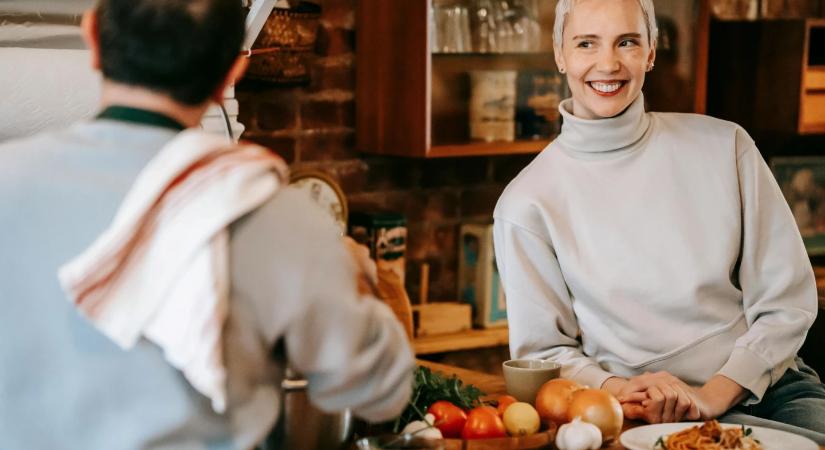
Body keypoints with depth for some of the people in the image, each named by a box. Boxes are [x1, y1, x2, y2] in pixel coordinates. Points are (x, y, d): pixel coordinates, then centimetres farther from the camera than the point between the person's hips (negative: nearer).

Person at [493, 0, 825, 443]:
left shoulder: (723, 146, 4)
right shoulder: (526, 204, -1)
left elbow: (787, 299, 4)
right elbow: (542, 351, 2)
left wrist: (716, 393, -10)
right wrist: (619, 390, -18)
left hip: (771, 385, 4)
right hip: (657, 416, -3)